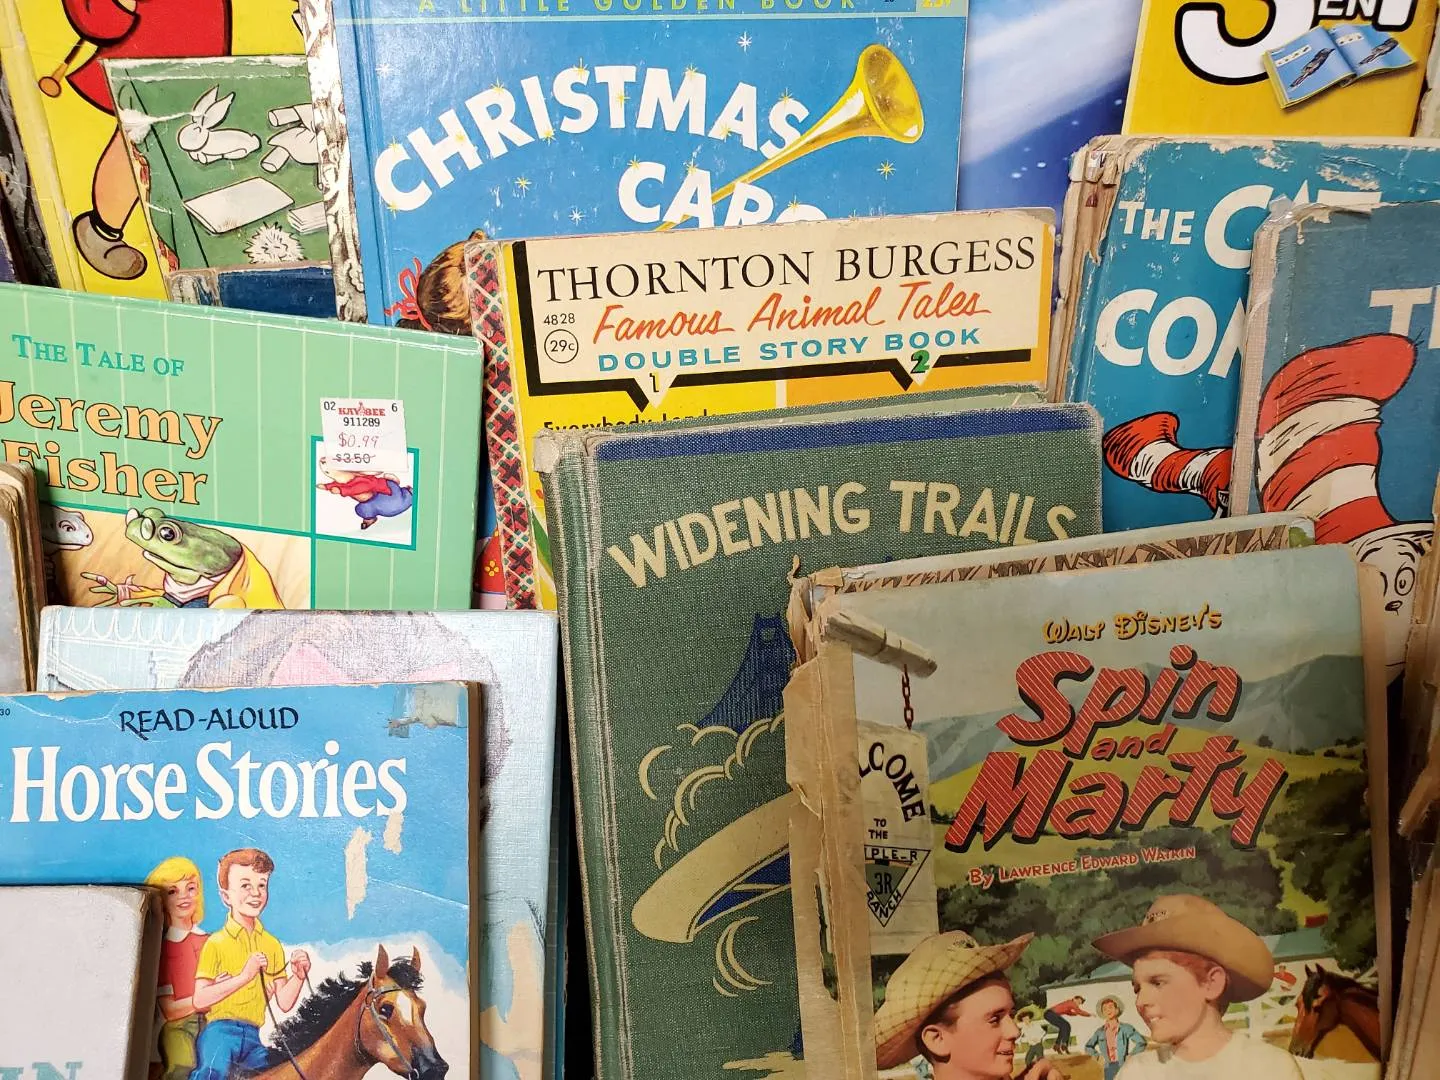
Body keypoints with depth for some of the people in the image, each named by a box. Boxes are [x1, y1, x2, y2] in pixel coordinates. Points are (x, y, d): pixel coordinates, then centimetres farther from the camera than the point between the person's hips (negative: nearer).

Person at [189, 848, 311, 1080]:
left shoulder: (272, 945, 15)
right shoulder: (216, 943, 1)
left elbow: (284, 1003, 13)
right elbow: (200, 1000, -8)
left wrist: (298, 975, -5)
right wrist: (243, 976, -15)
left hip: (253, 1036, 5)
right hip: (220, 1029, -5)